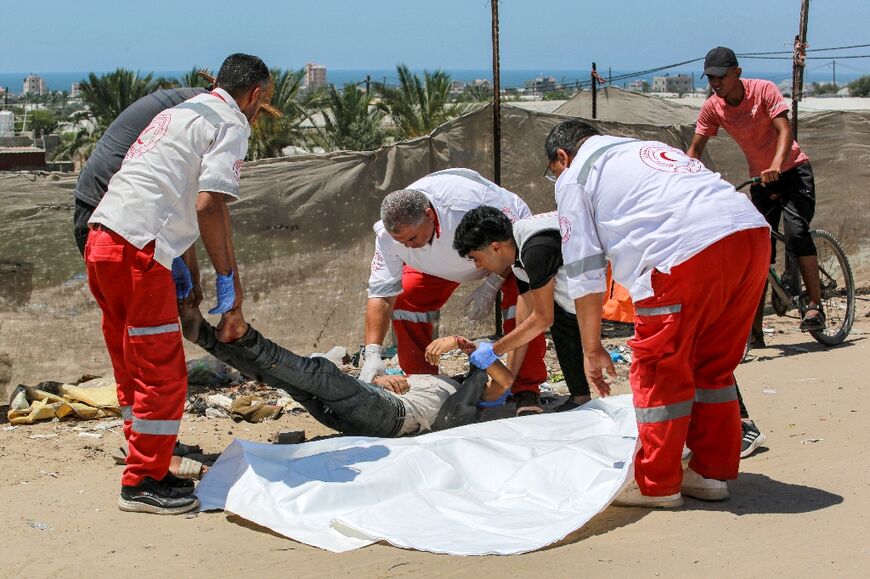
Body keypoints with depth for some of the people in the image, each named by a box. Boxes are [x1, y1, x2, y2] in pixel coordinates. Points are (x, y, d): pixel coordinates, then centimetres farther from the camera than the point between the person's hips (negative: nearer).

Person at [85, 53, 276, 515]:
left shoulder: (183, 113, 26)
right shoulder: (231, 124, -2)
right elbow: (209, 206, -15)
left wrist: (191, 282, 31)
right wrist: (232, 293, -11)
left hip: (101, 239, 9)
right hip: (138, 250, -9)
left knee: (133, 369, 17)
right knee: (162, 375, 1)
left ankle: (145, 472, 27)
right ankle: (143, 483, 8)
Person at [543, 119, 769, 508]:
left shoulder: (574, 177, 15)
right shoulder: (651, 149, 37)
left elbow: (584, 272, 11)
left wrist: (592, 349, 18)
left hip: (690, 250, -7)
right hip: (753, 230, 8)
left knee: (658, 369, 6)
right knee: (714, 366, 20)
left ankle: (656, 484, 15)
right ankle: (712, 471, 28)